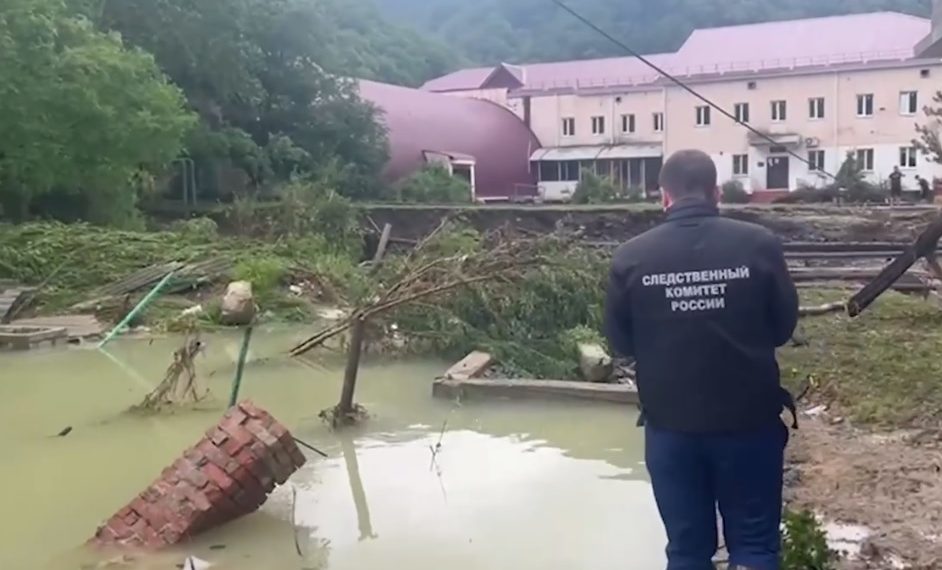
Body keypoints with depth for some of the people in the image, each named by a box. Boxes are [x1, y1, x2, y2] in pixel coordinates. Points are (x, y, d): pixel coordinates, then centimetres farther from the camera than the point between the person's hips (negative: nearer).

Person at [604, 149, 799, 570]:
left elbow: (620, 342, 2)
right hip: (749, 420, -1)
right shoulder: (759, 244, -10)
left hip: (670, 425, 1)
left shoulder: (631, 258, -8)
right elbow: (784, 326, 2)